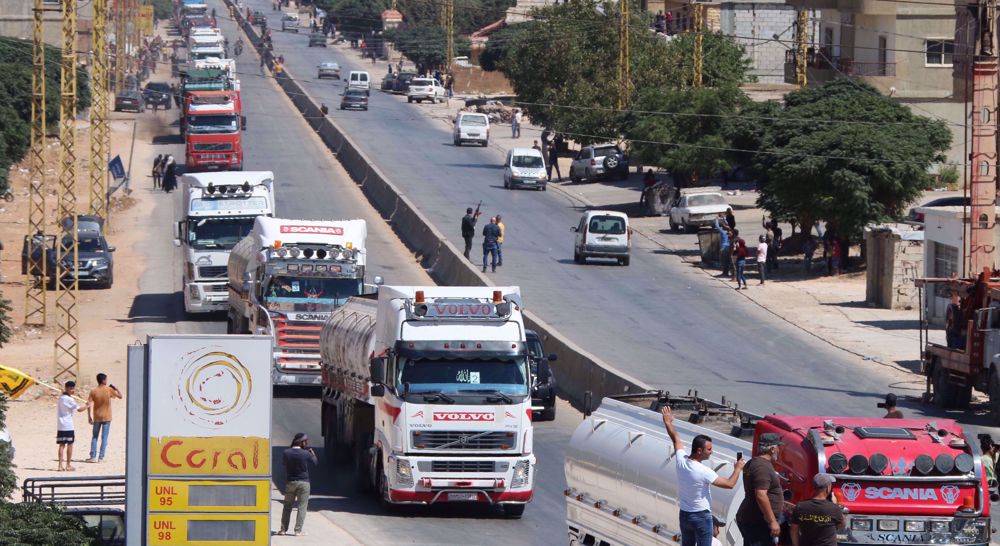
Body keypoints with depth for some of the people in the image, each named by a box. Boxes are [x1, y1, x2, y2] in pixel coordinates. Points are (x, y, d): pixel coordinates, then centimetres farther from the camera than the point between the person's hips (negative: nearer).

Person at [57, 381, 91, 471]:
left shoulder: (61, 397, 9)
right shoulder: (69, 399, -13)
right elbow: (79, 409, -10)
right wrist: (87, 406, 6)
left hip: (60, 425, 6)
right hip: (68, 426, -6)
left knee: (62, 445, 5)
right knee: (70, 444, 3)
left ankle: (61, 465, 0)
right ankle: (68, 465, 5)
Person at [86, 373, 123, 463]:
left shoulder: (93, 392, -4)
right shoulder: (109, 390, -8)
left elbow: (89, 404, -8)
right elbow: (120, 396, -1)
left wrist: (89, 417, -3)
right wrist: (116, 388, 14)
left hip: (97, 418, 1)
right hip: (106, 417, -1)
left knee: (94, 437, 13)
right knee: (104, 438, 4)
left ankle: (93, 456, 8)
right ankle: (101, 458, 1)